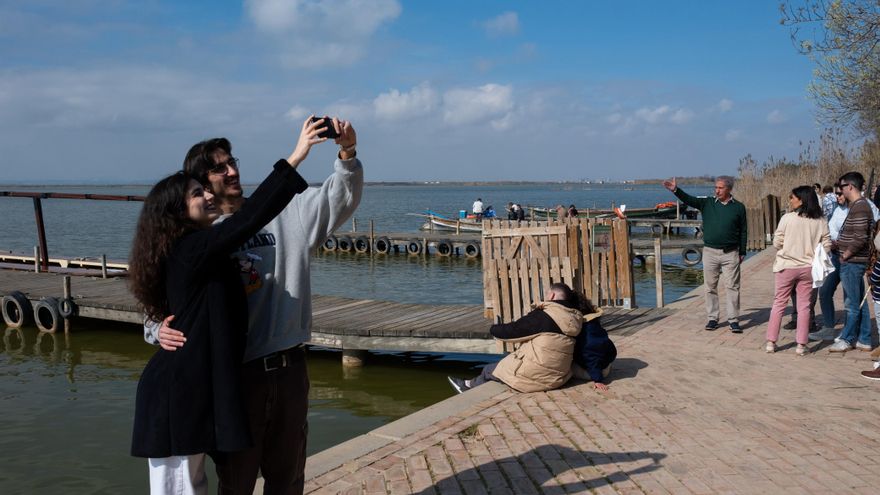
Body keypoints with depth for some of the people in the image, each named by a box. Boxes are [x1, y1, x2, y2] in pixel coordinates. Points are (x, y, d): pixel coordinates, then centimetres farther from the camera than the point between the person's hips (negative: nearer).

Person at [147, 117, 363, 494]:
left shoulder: (282, 214, 2)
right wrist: (159, 329, -21)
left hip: (290, 367, 3)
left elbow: (340, 197, -5)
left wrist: (347, 153, -22)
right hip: (236, 374, -2)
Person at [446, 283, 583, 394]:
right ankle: (472, 384, 42)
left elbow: (508, 332, -15)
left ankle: (471, 385, 46)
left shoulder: (542, 317, -22)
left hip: (536, 378, -7)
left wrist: (494, 328, 5)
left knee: (488, 370, 19)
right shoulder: (573, 317, 0)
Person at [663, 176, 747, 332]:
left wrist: (742, 252, 4)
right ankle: (712, 318, 15)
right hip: (710, 252, 2)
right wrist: (676, 190, -26)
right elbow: (689, 200, -9)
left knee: (732, 287, -2)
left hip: (730, 253, -2)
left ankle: (733, 320, 3)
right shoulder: (707, 204, 5)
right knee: (710, 287, 6)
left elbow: (743, 231, 6)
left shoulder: (738, 207, 3)